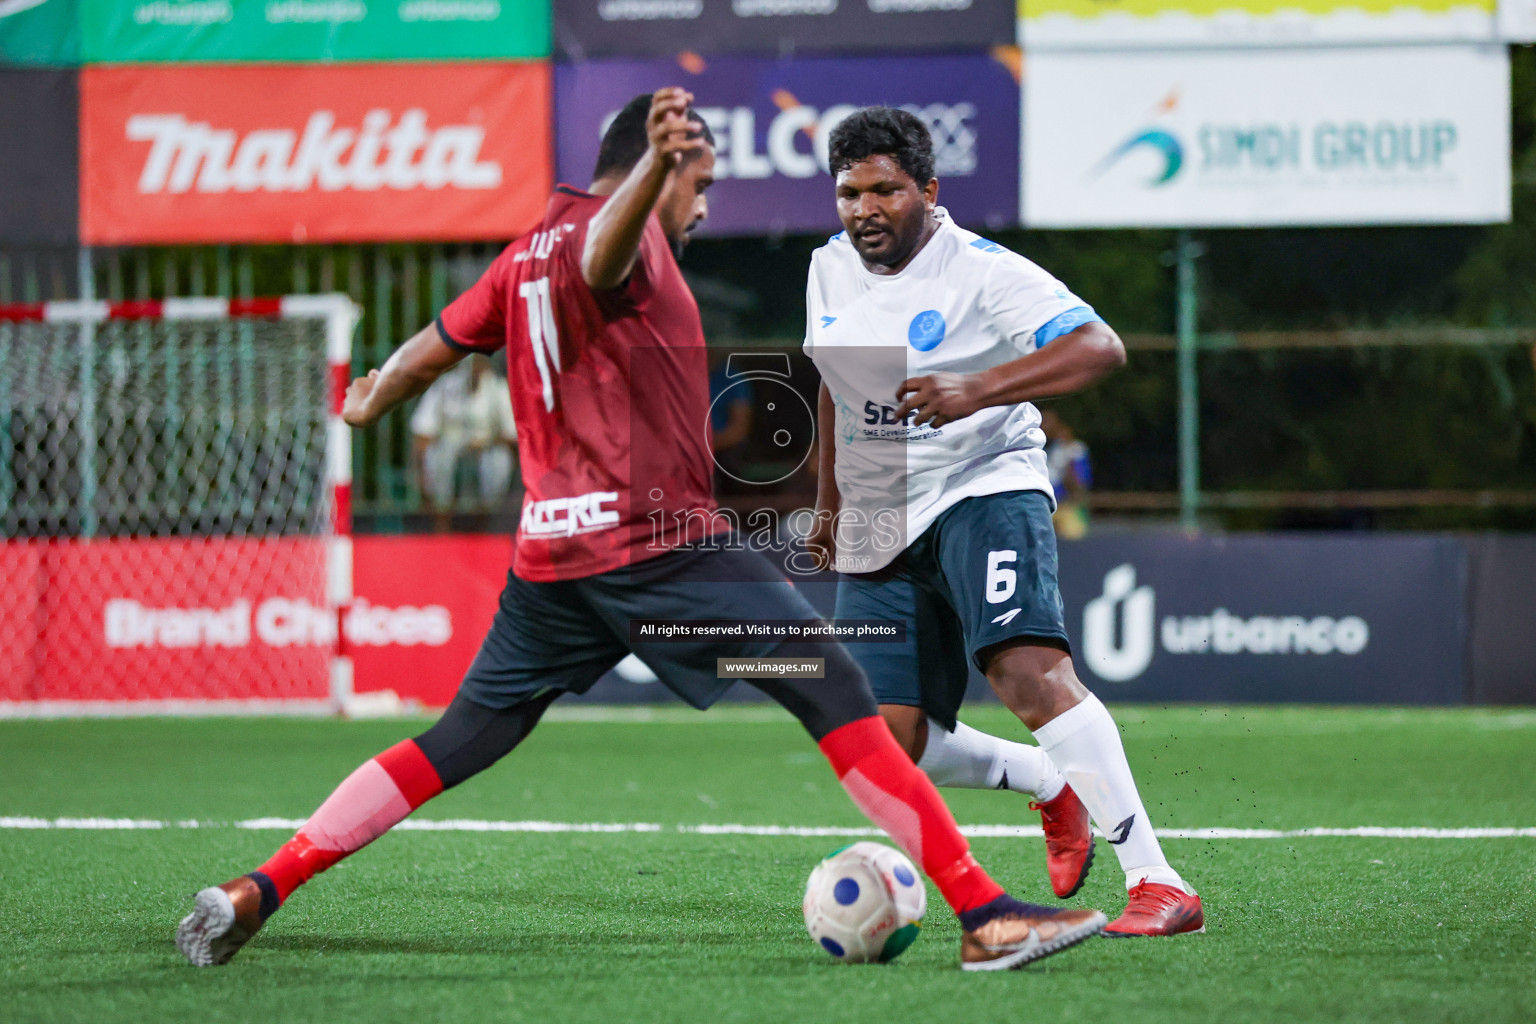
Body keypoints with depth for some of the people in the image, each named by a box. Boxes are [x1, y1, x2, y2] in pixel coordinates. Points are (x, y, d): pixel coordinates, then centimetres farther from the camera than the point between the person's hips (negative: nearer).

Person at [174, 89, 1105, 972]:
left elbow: (433, 348, 30)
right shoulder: (621, 229, -6)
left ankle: (254, 894, 10)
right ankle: (986, 916, -17)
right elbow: (603, 255, -32)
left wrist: (369, 405, 52)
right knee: (840, 697, -9)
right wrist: (656, 167, -54)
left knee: (459, 744, 17)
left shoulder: (527, 254, 19)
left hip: (550, 553, 8)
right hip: (656, 537, -8)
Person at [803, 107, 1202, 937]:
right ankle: (1052, 785, 25)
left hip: (983, 491, -6)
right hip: (879, 526, 7)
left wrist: (977, 390, -33)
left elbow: (1099, 348, -24)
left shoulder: (982, 272, -13)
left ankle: (1157, 882, -29)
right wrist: (830, 502, 28)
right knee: (891, 749, -4)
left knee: (1029, 672, -30)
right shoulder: (829, 271, 8)